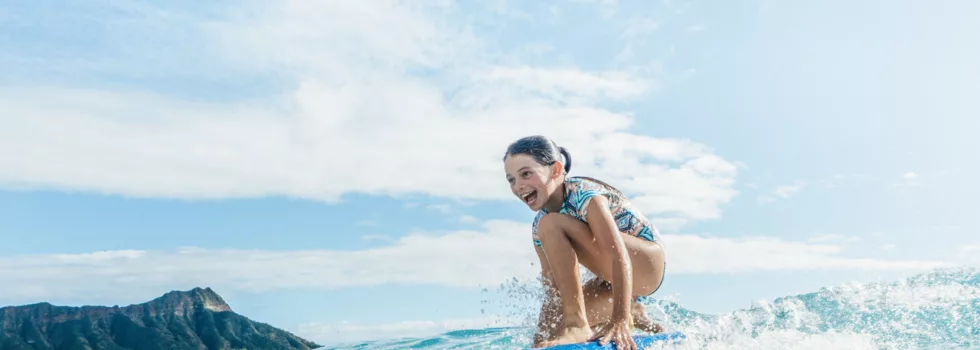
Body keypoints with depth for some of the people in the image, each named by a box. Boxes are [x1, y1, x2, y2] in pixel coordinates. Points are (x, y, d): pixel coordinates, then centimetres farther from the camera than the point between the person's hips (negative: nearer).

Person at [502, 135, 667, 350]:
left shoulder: (584, 195, -24)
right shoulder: (539, 226, 0)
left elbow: (620, 259, -31)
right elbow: (552, 286, 1)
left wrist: (619, 322, -36)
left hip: (647, 264, -8)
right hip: (612, 281, 9)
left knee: (550, 225, -26)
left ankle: (578, 325, -24)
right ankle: (632, 314, 15)